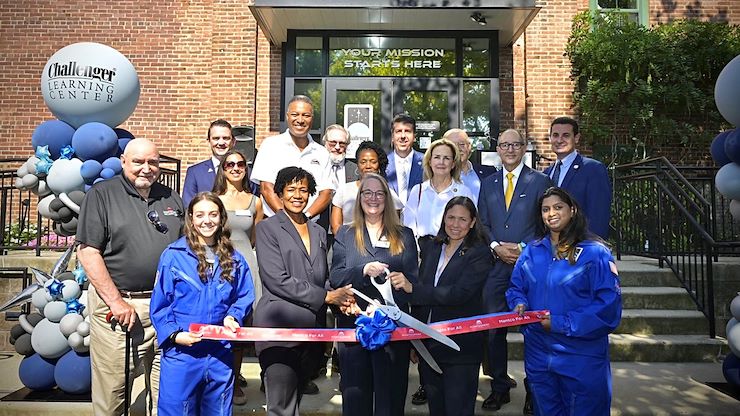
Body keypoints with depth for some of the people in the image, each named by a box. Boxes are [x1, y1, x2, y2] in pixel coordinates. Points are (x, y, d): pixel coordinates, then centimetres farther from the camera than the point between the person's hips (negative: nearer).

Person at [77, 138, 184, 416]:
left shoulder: (171, 198, 13)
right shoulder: (101, 194, 0)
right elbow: (88, 252, -7)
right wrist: (116, 301, -12)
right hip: (116, 302, -3)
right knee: (111, 389, 4)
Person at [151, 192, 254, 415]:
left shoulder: (234, 259, 5)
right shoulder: (173, 255, -7)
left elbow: (244, 297, 11)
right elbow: (160, 305, -4)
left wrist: (233, 317, -7)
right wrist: (174, 334, -15)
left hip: (220, 354, 3)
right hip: (181, 352, -3)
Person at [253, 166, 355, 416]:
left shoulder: (318, 232, 17)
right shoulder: (268, 228, -1)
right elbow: (277, 280, -11)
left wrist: (340, 299, -2)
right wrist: (326, 297, -12)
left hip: (313, 328, 6)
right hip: (279, 328, -5)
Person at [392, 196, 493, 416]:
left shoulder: (479, 253, -8)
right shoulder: (431, 247, 7)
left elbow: (459, 293, -21)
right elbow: (419, 296, 11)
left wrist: (412, 289, -25)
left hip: (460, 346, -5)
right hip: (428, 344, 5)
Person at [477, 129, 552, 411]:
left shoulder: (540, 181, 3)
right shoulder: (488, 183, 14)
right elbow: (482, 223, 11)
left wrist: (523, 248, -11)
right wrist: (496, 247, -5)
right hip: (496, 266, 3)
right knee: (493, 329, 6)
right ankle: (499, 388, 21)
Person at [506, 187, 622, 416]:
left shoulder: (594, 252, -11)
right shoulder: (531, 251, 6)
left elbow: (609, 306, -15)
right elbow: (516, 288, 14)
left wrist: (561, 323, -19)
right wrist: (520, 304, -9)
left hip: (581, 358, -4)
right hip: (538, 355, 5)